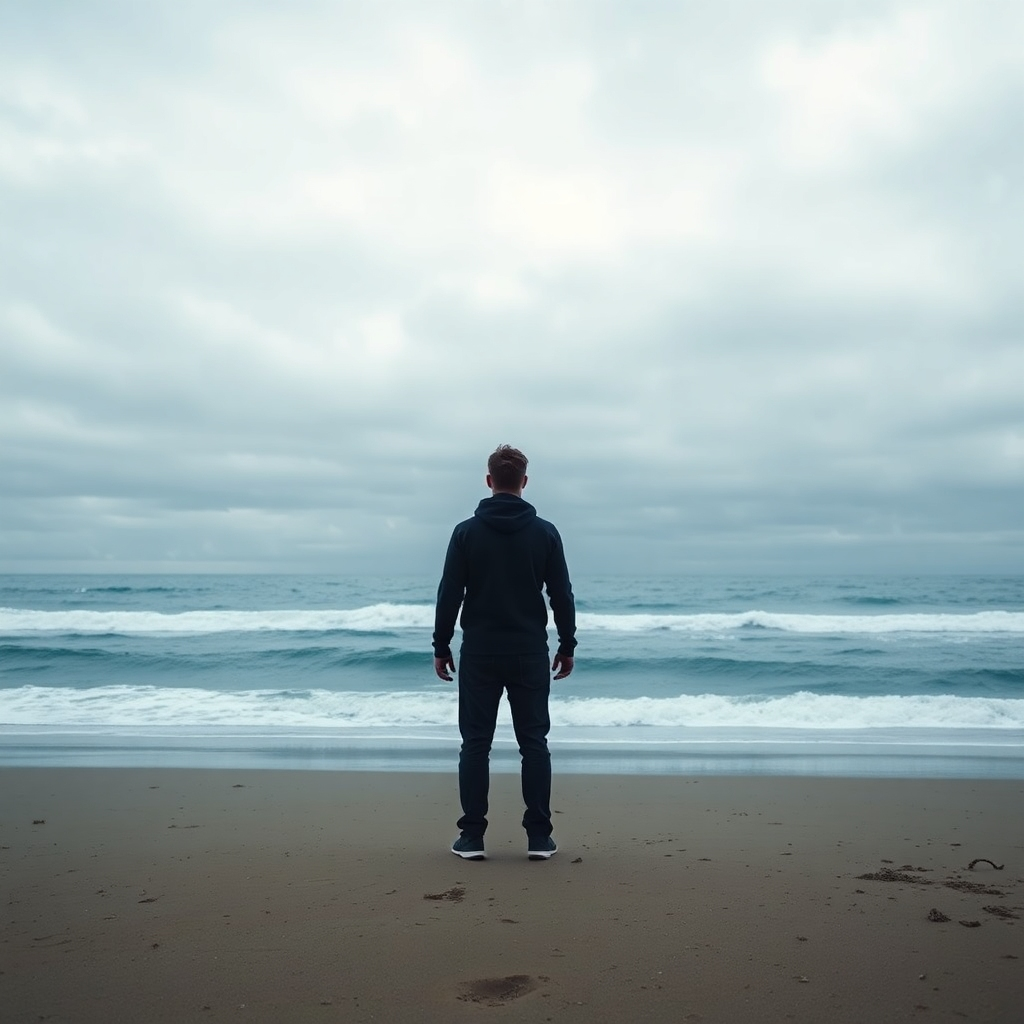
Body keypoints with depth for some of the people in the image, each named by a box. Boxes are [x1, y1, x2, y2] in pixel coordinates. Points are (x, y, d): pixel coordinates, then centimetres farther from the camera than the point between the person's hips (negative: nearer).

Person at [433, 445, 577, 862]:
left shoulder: (466, 532, -4)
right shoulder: (545, 532, -2)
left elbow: (449, 595, -3)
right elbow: (562, 596, 0)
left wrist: (441, 647, 6)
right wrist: (567, 646, 10)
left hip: (479, 654, 0)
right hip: (530, 654, 1)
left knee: (475, 744, 6)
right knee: (534, 743, 7)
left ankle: (472, 836, 8)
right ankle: (539, 837, 8)